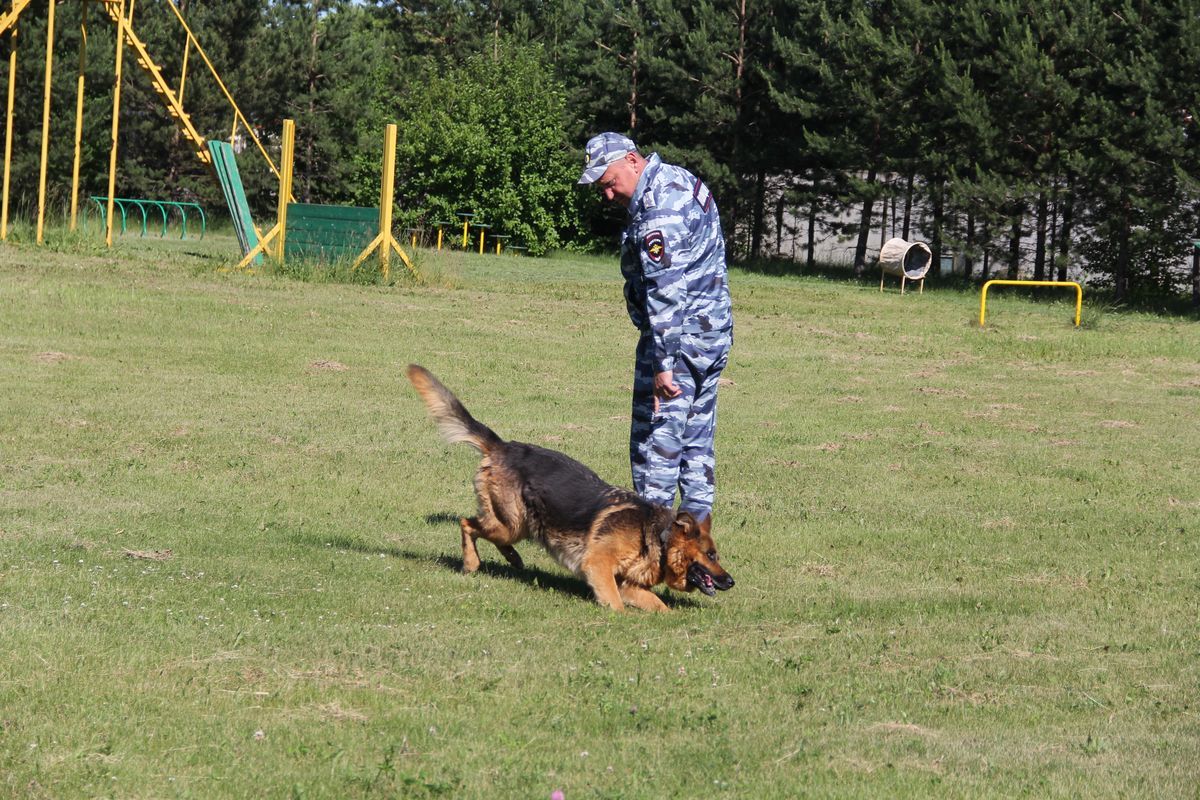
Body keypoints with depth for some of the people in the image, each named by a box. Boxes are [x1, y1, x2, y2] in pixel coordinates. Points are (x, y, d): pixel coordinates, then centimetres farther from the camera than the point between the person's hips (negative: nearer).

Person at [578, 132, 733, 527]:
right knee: (697, 433, 14)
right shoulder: (682, 180, 10)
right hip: (714, 330, 10)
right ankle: (697, 521, 17)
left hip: (679, 335, -10)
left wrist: (663, 364, -28)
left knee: (656, 437, -6)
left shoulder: (659, 209, -22)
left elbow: (665, 293, -27)